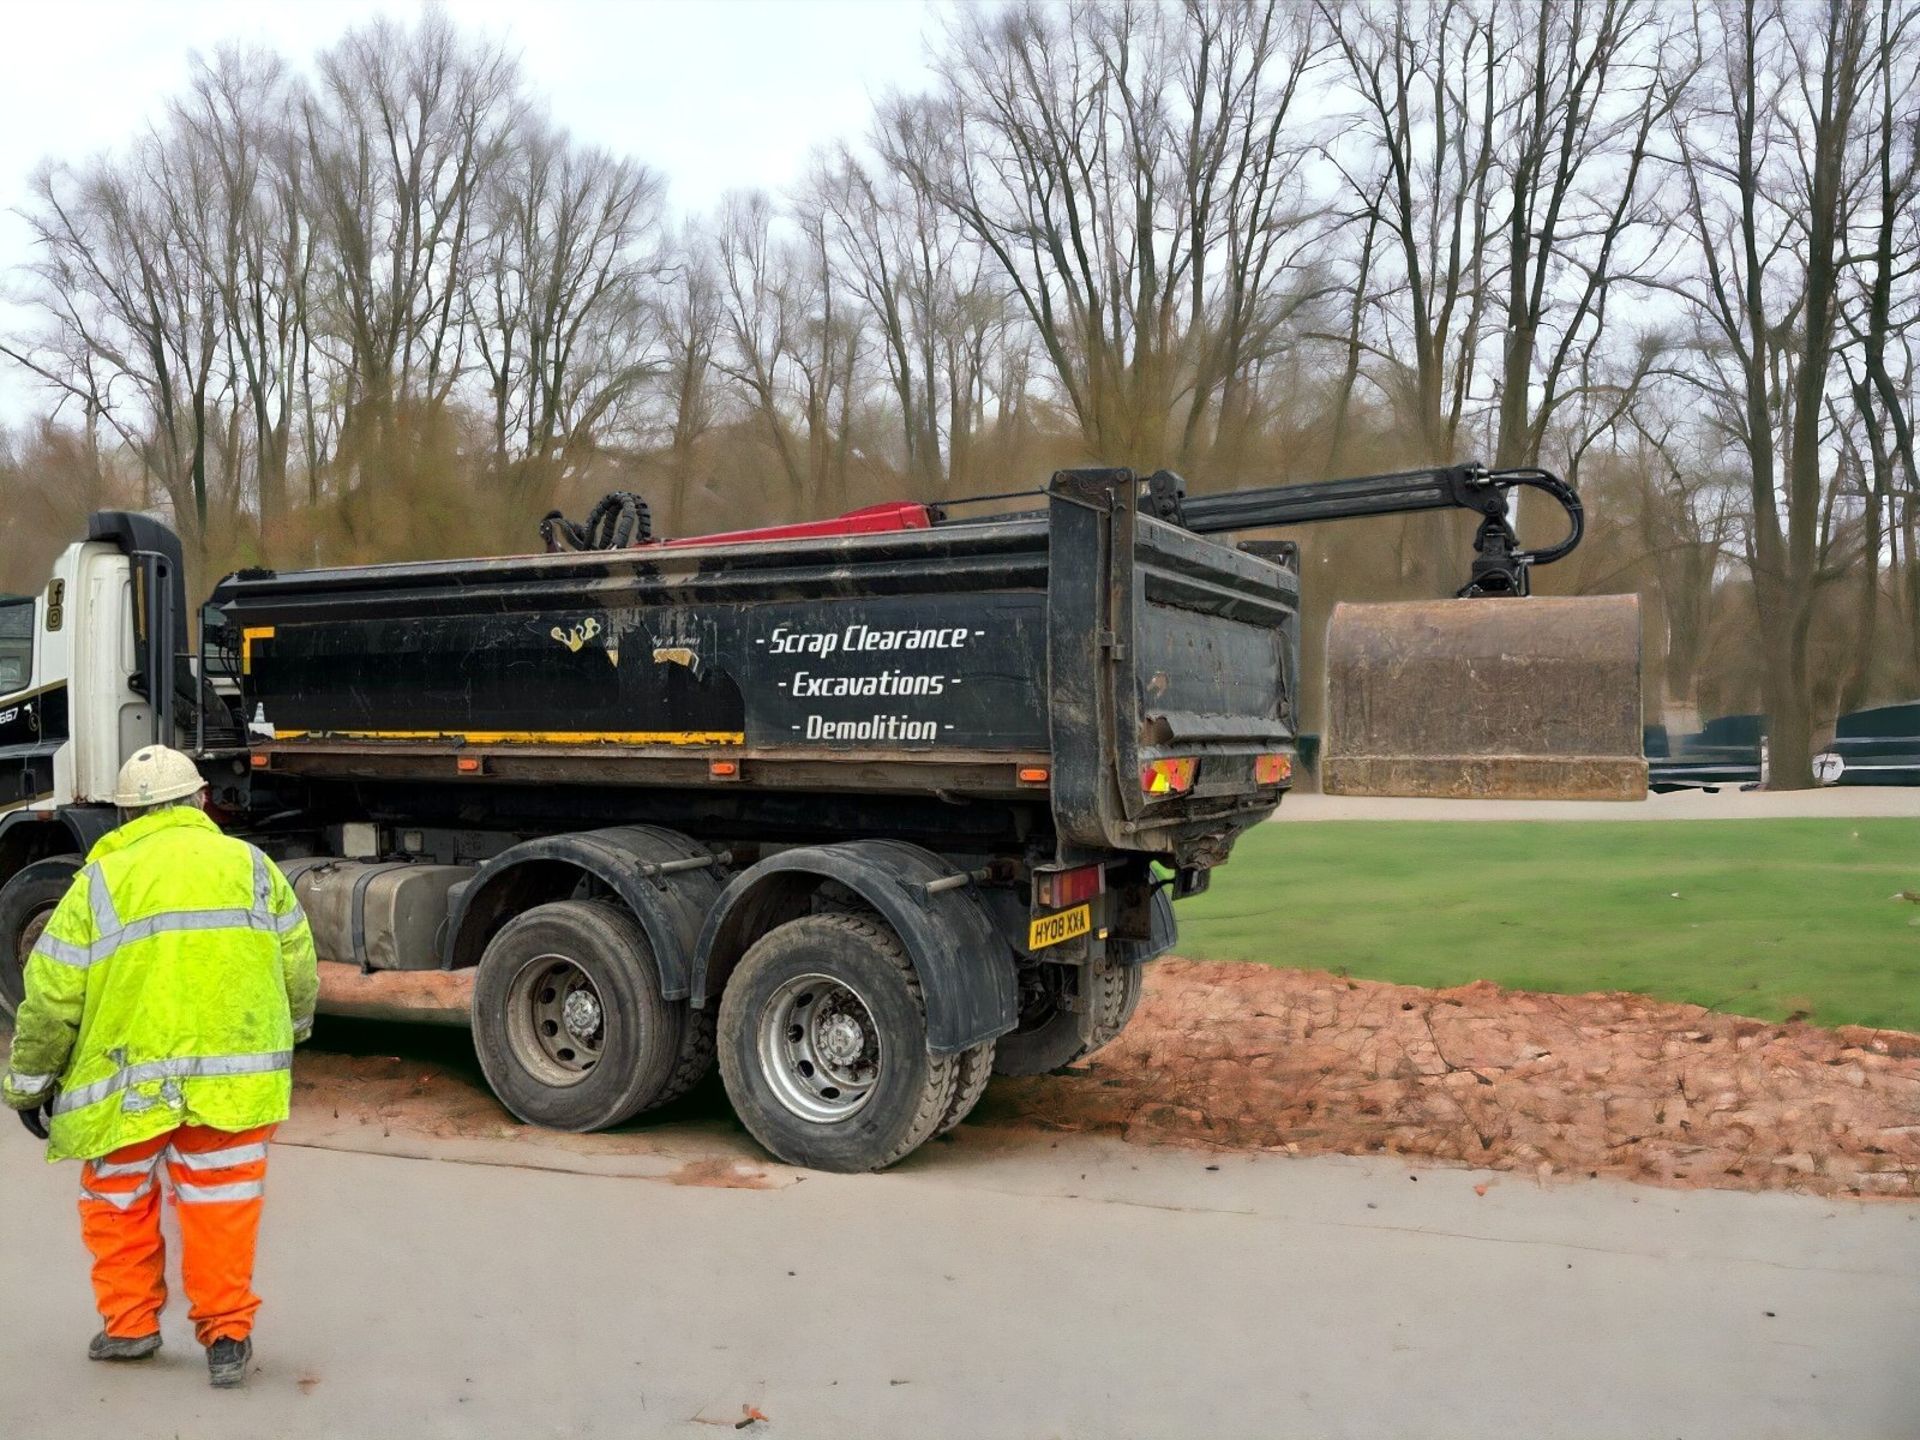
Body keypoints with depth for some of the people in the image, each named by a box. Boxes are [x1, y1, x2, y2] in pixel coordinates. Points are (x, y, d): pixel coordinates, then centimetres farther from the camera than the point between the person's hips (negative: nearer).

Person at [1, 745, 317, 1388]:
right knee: (220, 1205, 10)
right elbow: (298, 971, 9)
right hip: (233, 1078, 1)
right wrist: (290, 1033, 28)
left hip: (126, 1086, -1)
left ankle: (129, 1324, 26)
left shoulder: (100, 880, 0)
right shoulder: (251, 865, 6)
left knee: (117, 1201, 20)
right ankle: (227, 1335, 13)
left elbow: (52, 998, -1)